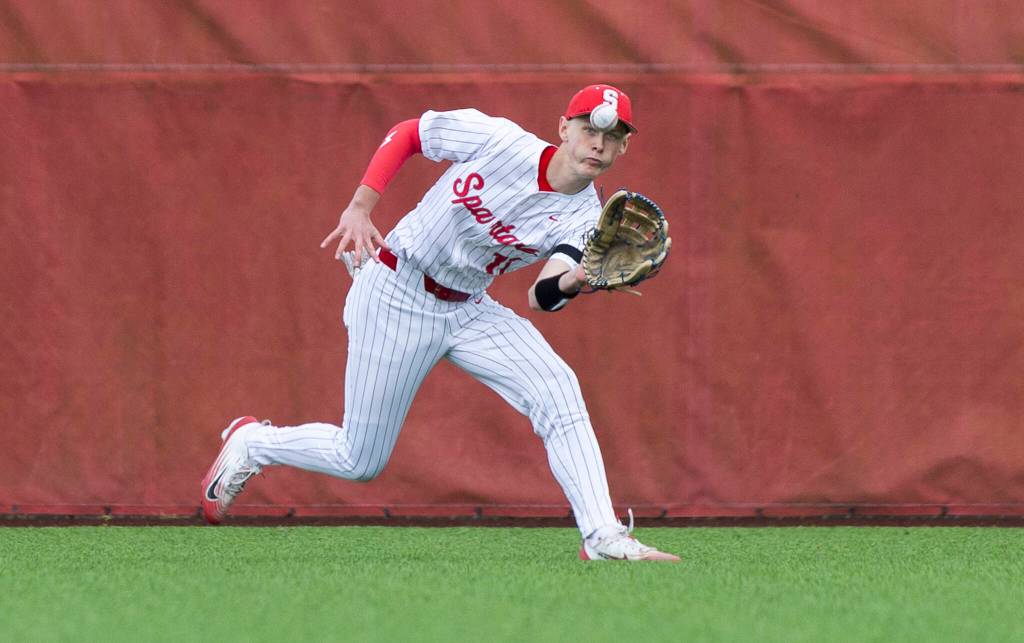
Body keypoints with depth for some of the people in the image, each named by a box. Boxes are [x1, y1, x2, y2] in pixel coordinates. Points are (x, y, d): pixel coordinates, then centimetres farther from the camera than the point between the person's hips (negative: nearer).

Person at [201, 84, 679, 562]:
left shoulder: (584, 219, -11)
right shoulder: (496, 139, -18)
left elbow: (542, 298, -24)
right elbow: (405, 133, -5)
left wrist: (574, 282, -48)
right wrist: (360, 207, -17)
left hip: (468, 309, 4)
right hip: (396, 296, -4)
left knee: (556, 387, -20)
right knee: (359, 462, -1)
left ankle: (602, 538, -19)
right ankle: (251, 442, 28)